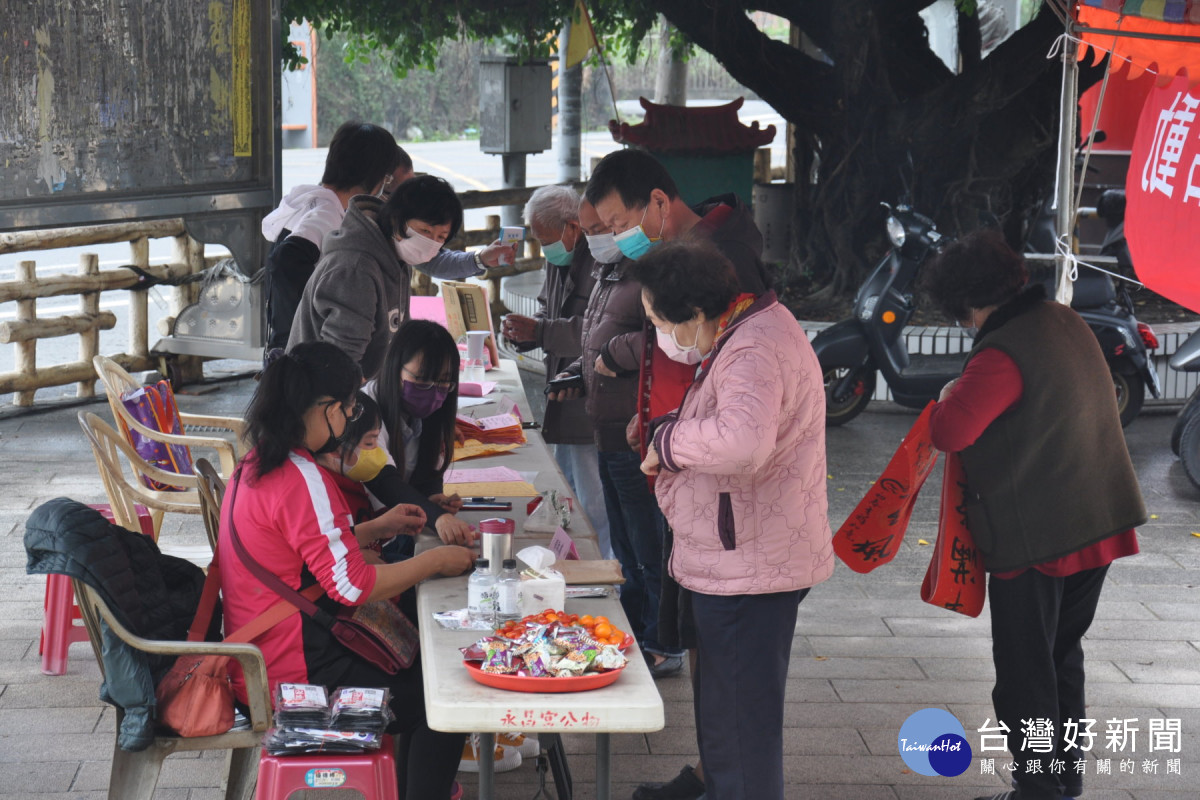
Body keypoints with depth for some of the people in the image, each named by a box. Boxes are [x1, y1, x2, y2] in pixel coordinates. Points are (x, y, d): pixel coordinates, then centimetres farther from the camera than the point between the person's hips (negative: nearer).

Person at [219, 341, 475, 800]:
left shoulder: (255, 466, 8)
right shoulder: (301, 479, -22)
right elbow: (350, 584, -21)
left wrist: (377, 528, 17)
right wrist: (436, 562, -10)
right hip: (294, 672, -10)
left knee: (418, 666, 20)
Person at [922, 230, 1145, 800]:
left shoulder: (1003, 354, -22)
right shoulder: (1066, 323, 7)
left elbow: (948, 432, -27)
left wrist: (951, 395, -5)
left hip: (1036, 538, -9)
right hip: (1097, 524, 9)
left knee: (1025, 672, 3)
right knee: (1063, 657, 21)